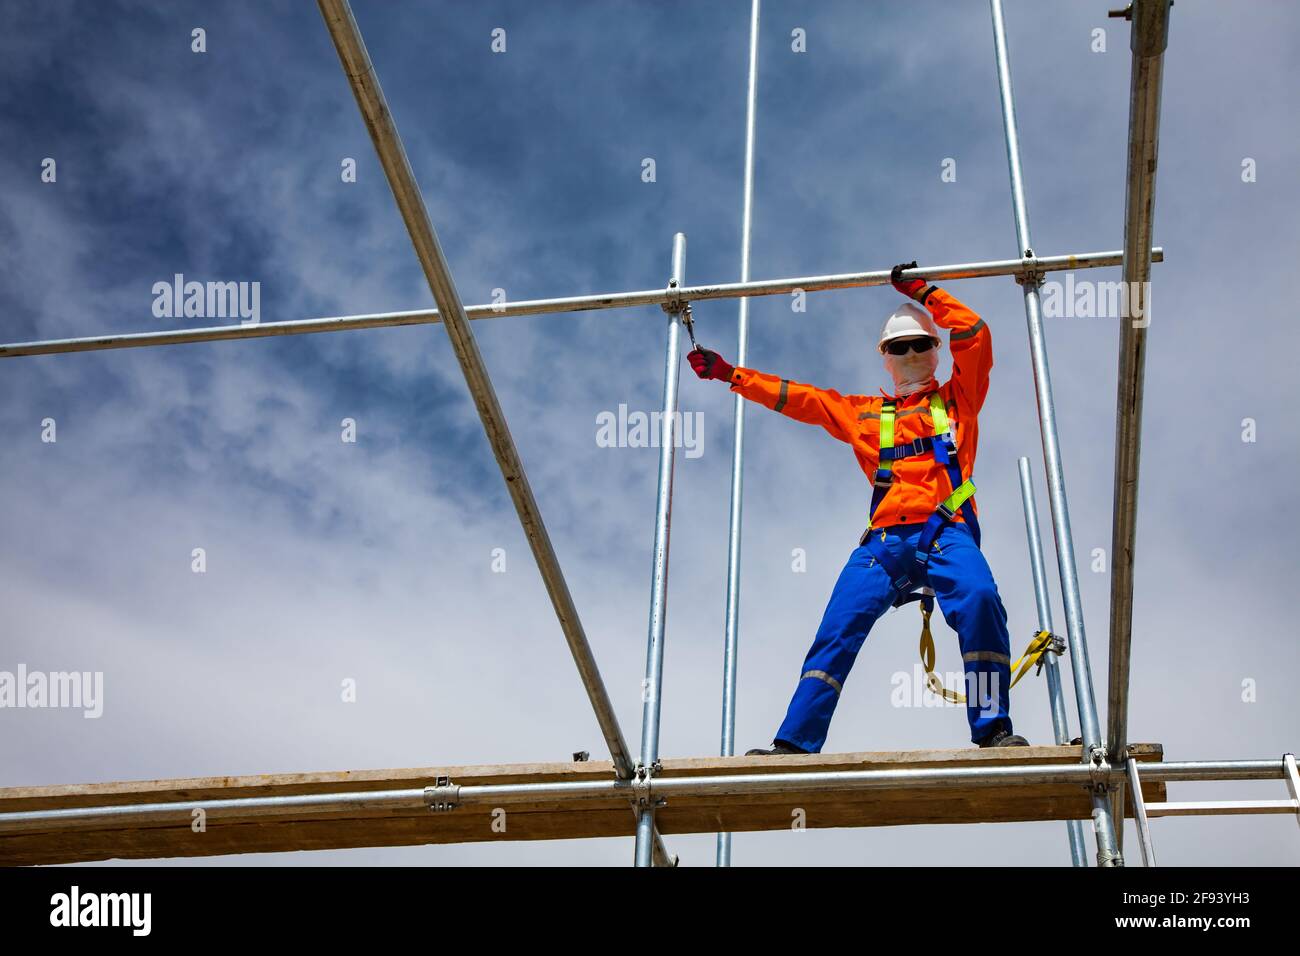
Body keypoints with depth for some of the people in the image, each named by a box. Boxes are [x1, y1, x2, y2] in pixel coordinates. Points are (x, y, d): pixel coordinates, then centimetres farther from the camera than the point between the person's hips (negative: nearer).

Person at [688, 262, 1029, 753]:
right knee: (837, 633, -12)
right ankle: (794, 742, -13)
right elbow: (794, 396, 28)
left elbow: (975, 333, 13)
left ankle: (993, 730, -29)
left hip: (946, 531, -3)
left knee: (979, 598, -31)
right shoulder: (863, 413, 28)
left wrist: (922, 290, 13)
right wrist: (727, 373, 26)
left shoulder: (957, 398, 23)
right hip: (884, 539, 3)